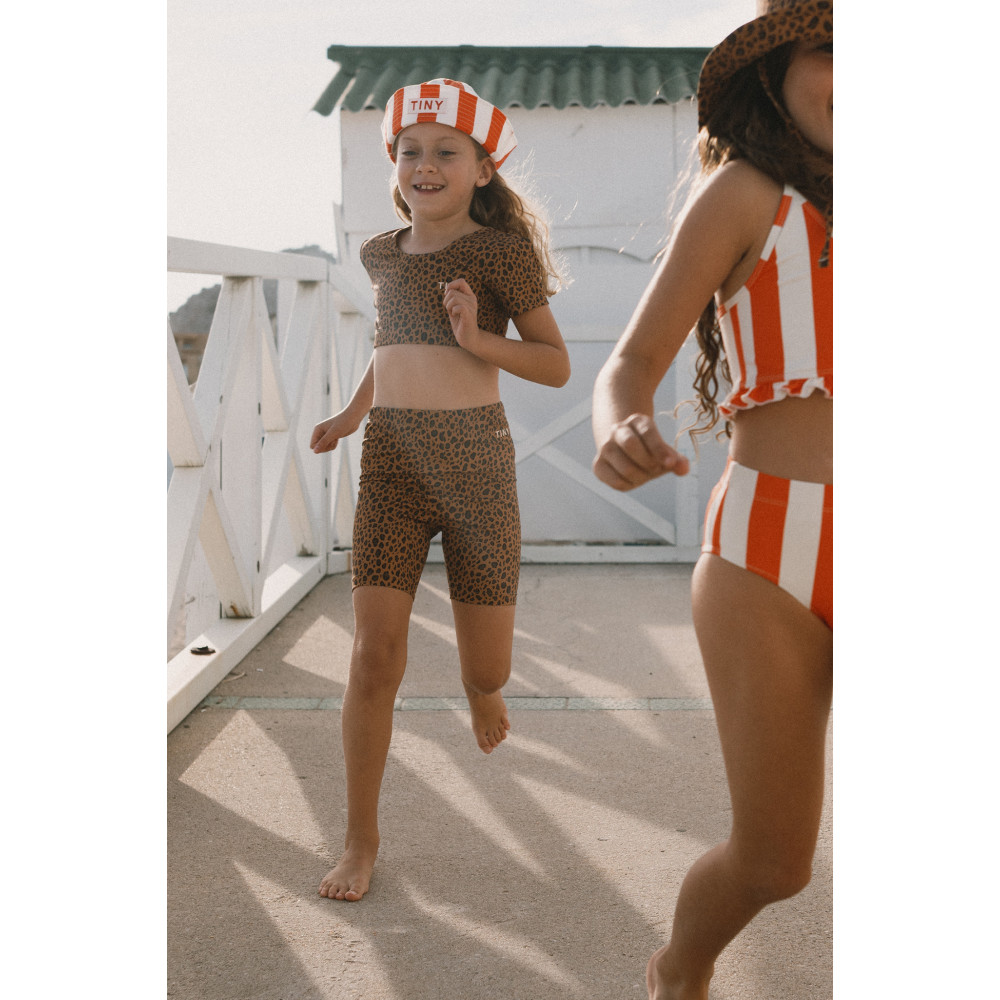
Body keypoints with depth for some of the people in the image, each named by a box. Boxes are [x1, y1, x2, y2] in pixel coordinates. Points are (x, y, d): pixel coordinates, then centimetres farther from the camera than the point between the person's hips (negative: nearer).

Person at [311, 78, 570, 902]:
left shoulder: (499, 250, -3)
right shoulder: (382, 253, 11)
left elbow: (557, 364, -2)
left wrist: (478, 340, -17)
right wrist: (352, 415, 19)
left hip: (475, 459, -3)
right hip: (391, 463, 3)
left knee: (486, 675, 4)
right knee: (375, 656, -6)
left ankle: (481, 687, 45)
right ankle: (361, 842, 7)